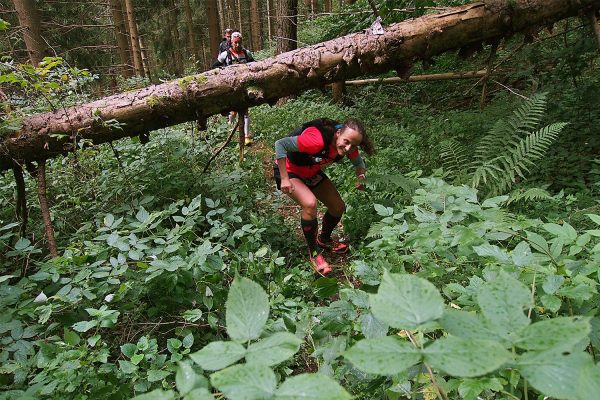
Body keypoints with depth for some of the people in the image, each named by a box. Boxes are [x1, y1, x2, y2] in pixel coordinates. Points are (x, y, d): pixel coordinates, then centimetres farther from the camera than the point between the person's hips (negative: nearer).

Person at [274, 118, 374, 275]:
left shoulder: (349, 144, -17)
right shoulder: (317, 140, -40)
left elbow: (358, 162, 3)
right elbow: (280, 144, -36)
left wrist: (361, 176, -20)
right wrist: (284, 179, -33)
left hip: (312, 172, 7)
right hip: (289, 170, -7)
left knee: (338, 207, 4)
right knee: (310, 203, -32)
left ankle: (324, 240, 34)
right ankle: (314, 253, -11)